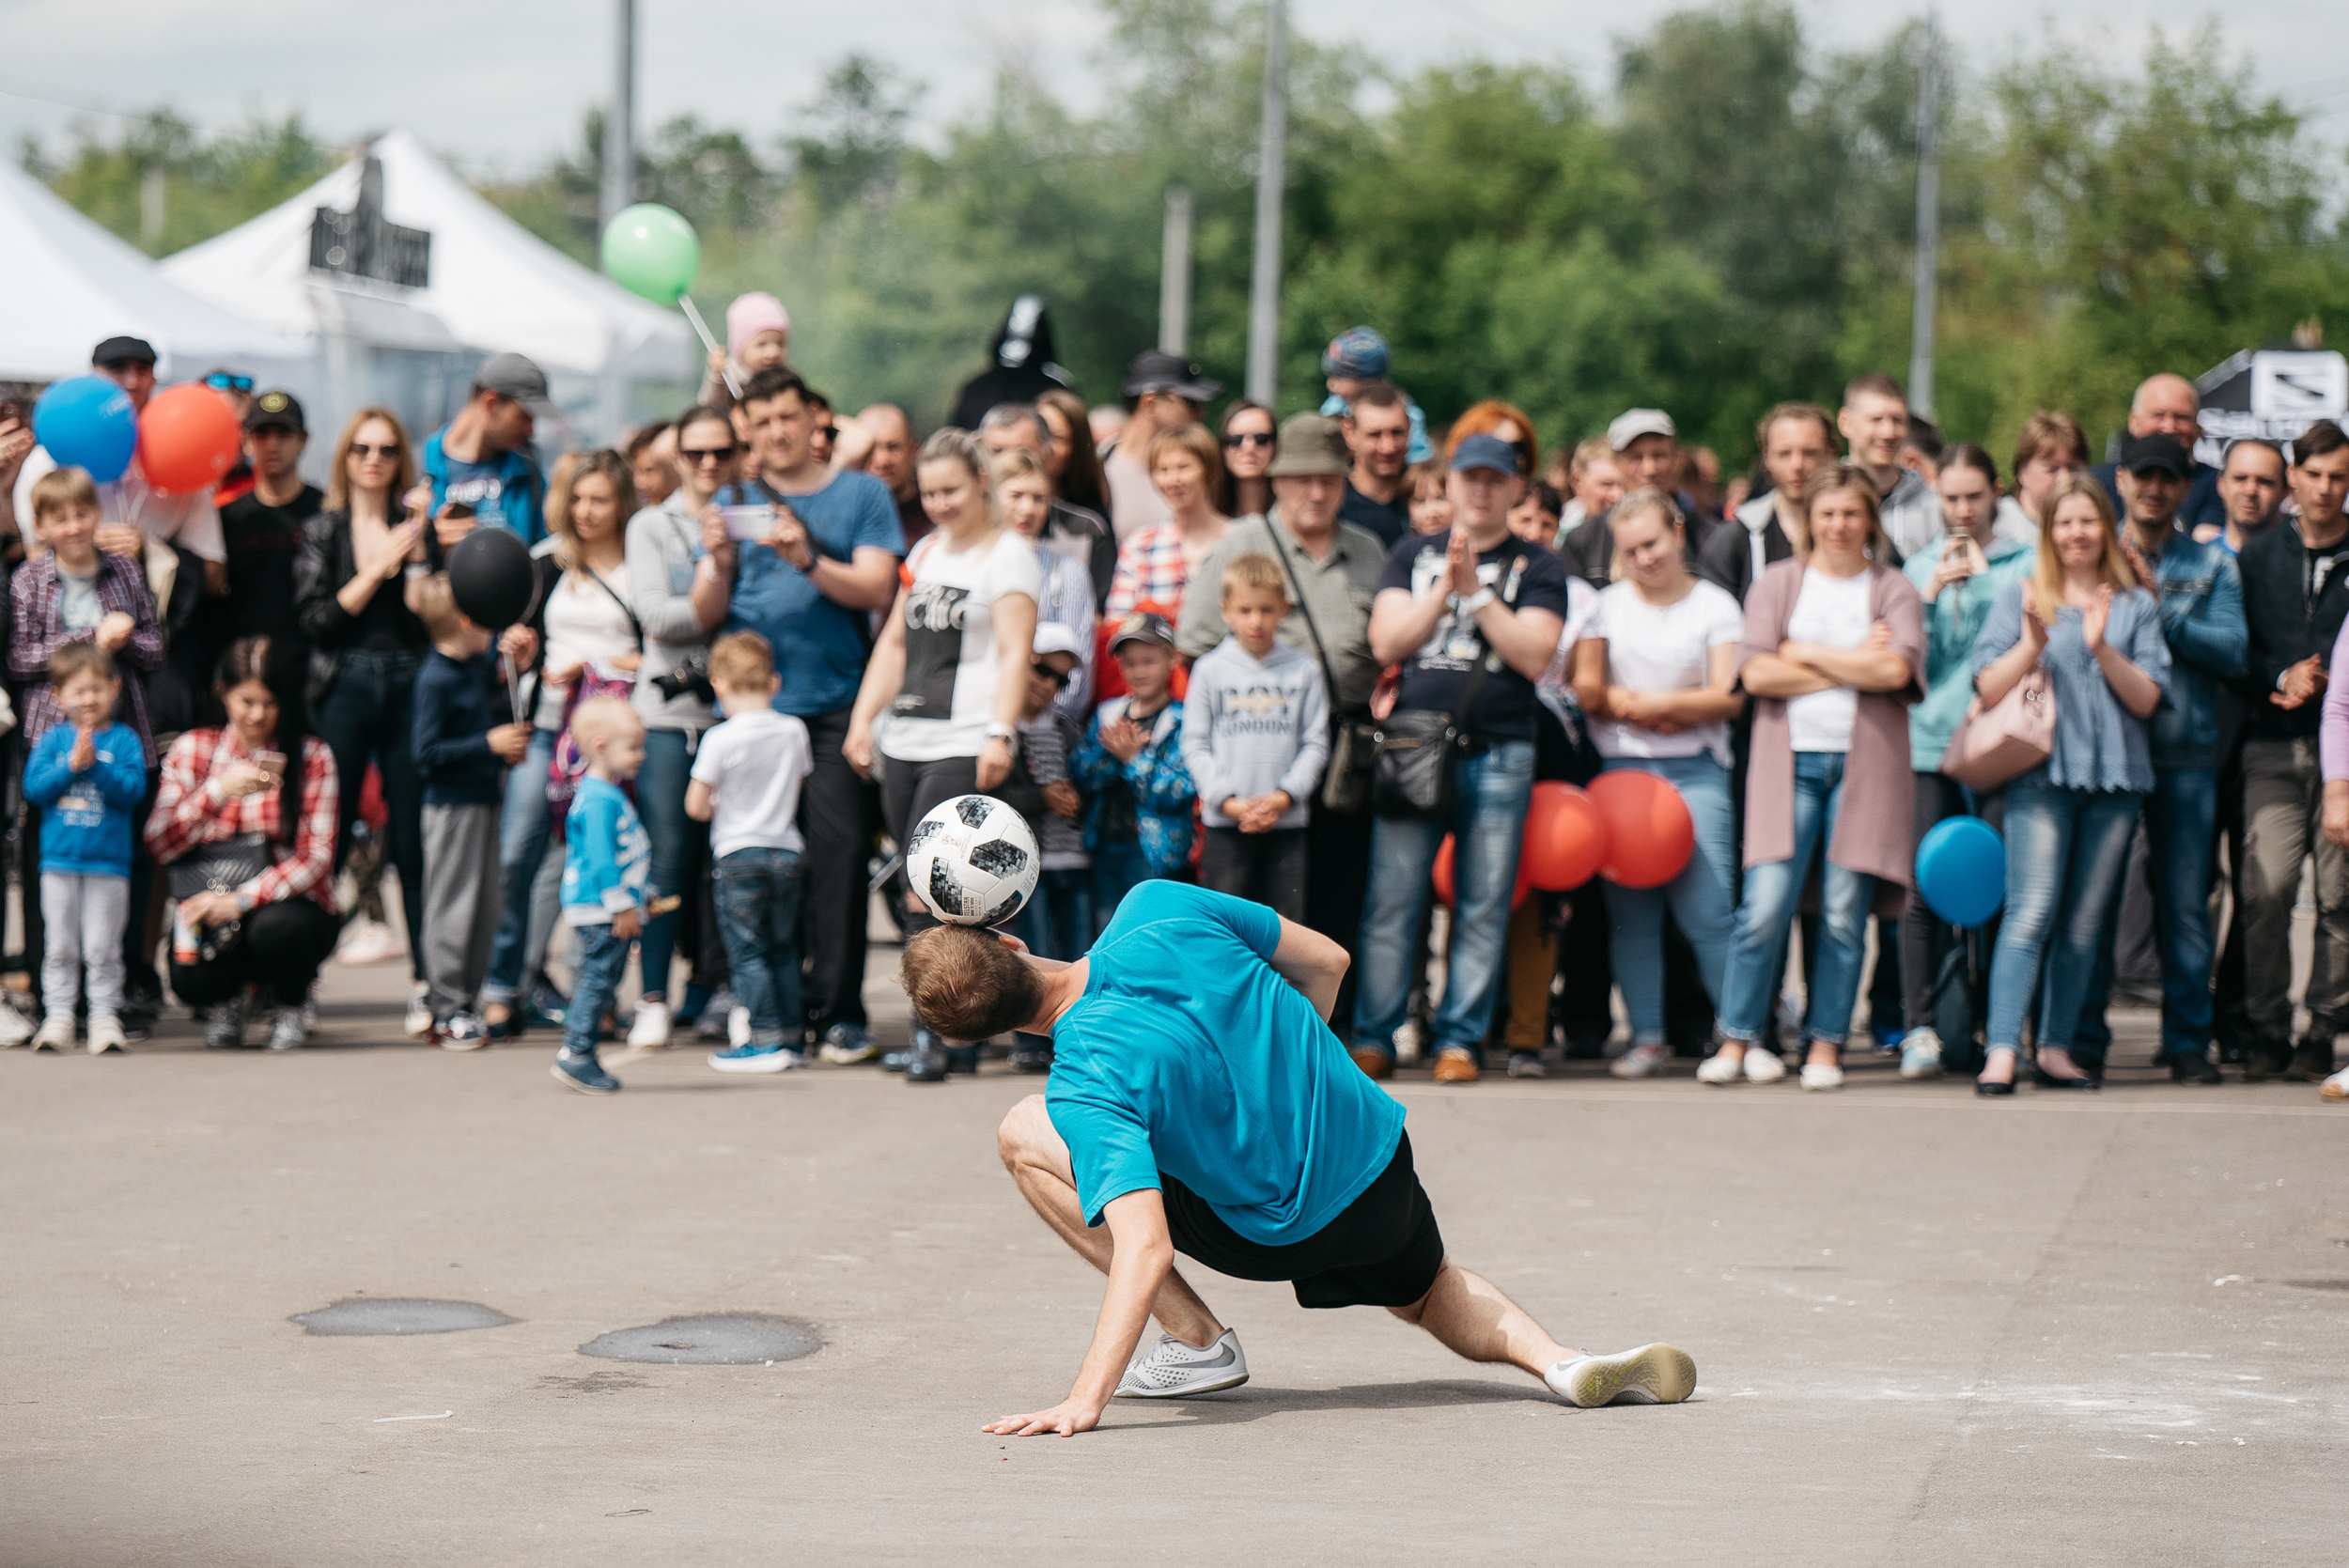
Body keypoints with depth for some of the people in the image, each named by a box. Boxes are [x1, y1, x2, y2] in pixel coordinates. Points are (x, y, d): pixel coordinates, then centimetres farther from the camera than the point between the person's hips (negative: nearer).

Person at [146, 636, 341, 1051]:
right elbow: (159, 845, -4)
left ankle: (292, 1002, 1)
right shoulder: (192, 749, 5)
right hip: (210, 901, 1)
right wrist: (219, 791, -18)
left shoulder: (311, 756, 0)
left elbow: (317, 857, -9)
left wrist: (242, 899, -22)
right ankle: (228, 997, 10)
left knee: (275, 929, -36)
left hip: (288, 903, -1)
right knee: (190, 980, -30)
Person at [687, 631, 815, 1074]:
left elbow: (695, 806, -9)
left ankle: (766, 1040, -6)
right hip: (787, 850, 5)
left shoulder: (720, 739, -13)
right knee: (783, 948, 14)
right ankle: (794, 1036, 15)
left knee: (746, 950, -1)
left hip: (737, 854, -5)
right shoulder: (795, 731, 1)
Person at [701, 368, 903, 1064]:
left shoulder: (861, 494, 8)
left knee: (838, 855, -8)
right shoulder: (734, 500, 15)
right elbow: (707, 614, 9)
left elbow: (876, 590, -4)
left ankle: (838, 1013, -4)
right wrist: (719, 563, -12)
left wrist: (808, 561, -20)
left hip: (834, 707, -2)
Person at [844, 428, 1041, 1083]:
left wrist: (1000, 734, -21)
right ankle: (960, 1034, 11)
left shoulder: (1009, 555, -2)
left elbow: (1014, 653, -11)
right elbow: (895, 641, 23)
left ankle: (940, 1034, -8)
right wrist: (864, 717, 14)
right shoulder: (926, 552, 19)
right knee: (931, 892, 6)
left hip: (964, 747, -7)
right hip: (904, 745, 7)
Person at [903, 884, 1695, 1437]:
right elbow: (1326, 962, 2)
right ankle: (1556, 1359, 6)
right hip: (1382, 1157, 6)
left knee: (1025, 1135, 0)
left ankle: (1196, 1341, 6)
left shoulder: (1086, 1086, -26)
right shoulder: (1159, 907, -11)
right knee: (1429, 1291, 39)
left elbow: (1145, 1247, -36)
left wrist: (1086, 1399, -40)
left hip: (1285, 1234, -6)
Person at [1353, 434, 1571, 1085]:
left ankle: (1460, 1038, 5)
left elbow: (1534, 655, -3)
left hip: (1499, 756, -1)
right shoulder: (1413, 556, 16)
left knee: (1483, 907, -1)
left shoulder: (1537, 568, 10)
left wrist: (1476, 590, -8)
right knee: (1391, 901, -4)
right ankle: (1373, 1037, 2)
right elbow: (1386, 642, 4)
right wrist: (1445, 587, -7)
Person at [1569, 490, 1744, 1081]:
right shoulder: (1608, 604, 13)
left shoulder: (1716, 605, 7)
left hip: (1695, 772, -3)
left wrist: (1654, 703, -8)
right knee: (1630, 912, 1)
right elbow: (1586, 688, 3)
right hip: (1621, 767, 3)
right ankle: (1646, 1039, 6)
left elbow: (1729, 698, -1)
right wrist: (1646, 710, -10)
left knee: (1707, 910, -12)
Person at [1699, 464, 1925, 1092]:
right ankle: (1737, 1040, -1)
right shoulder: (1777, 583, 11)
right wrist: (1853, 667, -5)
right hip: (1789, 762, 0)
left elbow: (1896, 670, -8)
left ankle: (1826, 1045, 7)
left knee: (1845, 913, -1)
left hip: (1865, 763, 0)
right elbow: (1756, 672, -3)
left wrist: (1807, 652, -4)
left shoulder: (1893, 591, 10)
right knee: (1766, 905, -9)